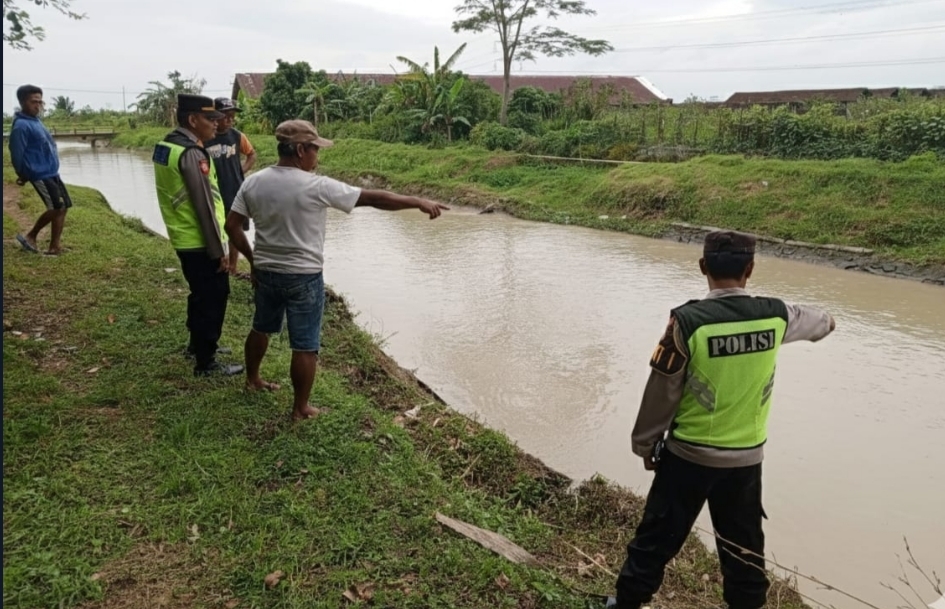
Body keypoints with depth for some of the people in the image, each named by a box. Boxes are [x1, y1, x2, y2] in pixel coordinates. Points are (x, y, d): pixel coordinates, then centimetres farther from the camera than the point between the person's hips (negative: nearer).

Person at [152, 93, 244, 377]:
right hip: (200, 243, -9)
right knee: (213, 298, 2)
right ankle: (206, 362, 10)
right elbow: (204, 207, -22)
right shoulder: (191, 154, -21)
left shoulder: (165, 146, 9)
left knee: (200, 294, 23)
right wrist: (219, 251, -17)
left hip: (184, 239, 9)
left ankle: (197, 344, 39)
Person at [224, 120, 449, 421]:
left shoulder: (253, 182, -2)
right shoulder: (317, 186, -18)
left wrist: (252, 258, 13)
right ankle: (301, 408, 15)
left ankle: (252, 379, 48)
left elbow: (232, 226, 0)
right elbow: (374, 198, -16)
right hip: (303, 277, -6)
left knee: (261, 328, 28)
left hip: (266, 272, 6)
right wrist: (419, 202, -9)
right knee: (305, 347, 5)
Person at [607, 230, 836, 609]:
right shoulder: (775, 316, -6)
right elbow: (809, 321, 20)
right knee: (744, 544, 20)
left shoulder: (687, 321, -19)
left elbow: (661, 392, -12)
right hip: (746, 456, 4)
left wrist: (644, 443, 2)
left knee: (658, 536, 11)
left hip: (689, 454, -3)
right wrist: (827, 322, 45)